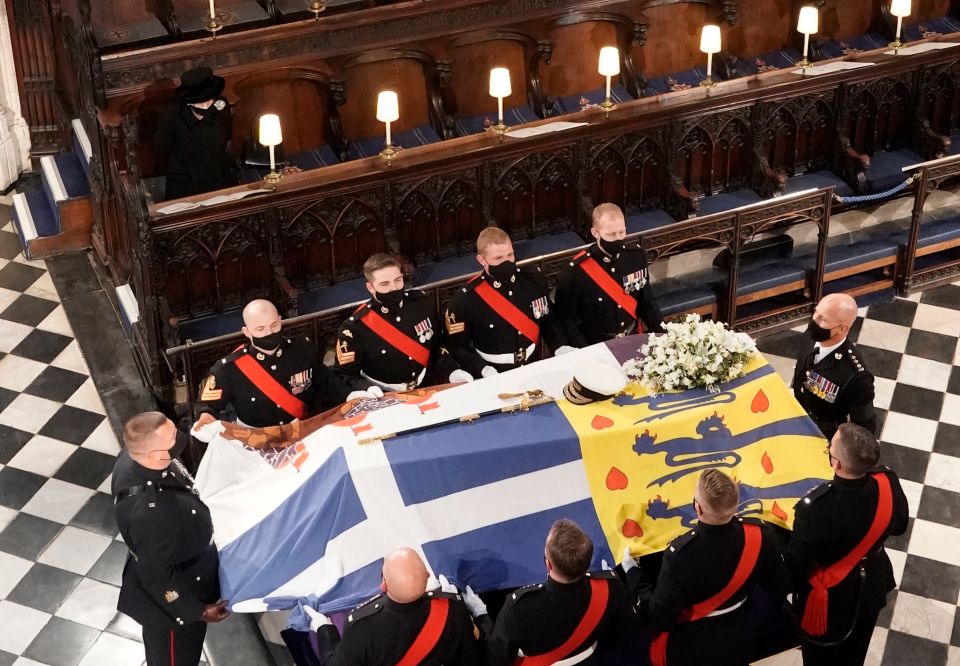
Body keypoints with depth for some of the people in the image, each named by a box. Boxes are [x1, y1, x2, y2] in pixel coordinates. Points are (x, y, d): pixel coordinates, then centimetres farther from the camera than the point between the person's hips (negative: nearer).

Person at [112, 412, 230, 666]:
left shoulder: (134, 456, -19)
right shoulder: (150, 513, -43)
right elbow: (157, 576, -28)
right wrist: (198, 610, -16)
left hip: (171, 573, 7)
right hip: (170, 600, -7)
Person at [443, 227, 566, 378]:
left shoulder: (532, 279, 0)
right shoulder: (465, 300, -12)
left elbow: (548, 320, 13)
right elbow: (457, 346, -5)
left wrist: (560, 347, -1)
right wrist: (483, 370, -17)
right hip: (495, 377, -2)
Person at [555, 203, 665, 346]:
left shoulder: (636, 255, -3)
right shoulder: (575, 272, -15)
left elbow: (646, 300, 10)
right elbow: (564, 319, -7)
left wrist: (663, 335, 1)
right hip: (596, 347, -3)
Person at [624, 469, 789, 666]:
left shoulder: (680, 553, -33)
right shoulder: (760, 533, -22)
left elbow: (660, 617, -24)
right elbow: (779, 589, -6)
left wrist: (632, 572, -13)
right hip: (738, 644, 4)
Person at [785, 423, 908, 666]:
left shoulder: (816, 507, -41)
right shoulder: (888, 482, -26)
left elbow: (797, 563, -27)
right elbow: (899, 526, -4)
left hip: (831, 600, -4)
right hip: (872, 588, 4)